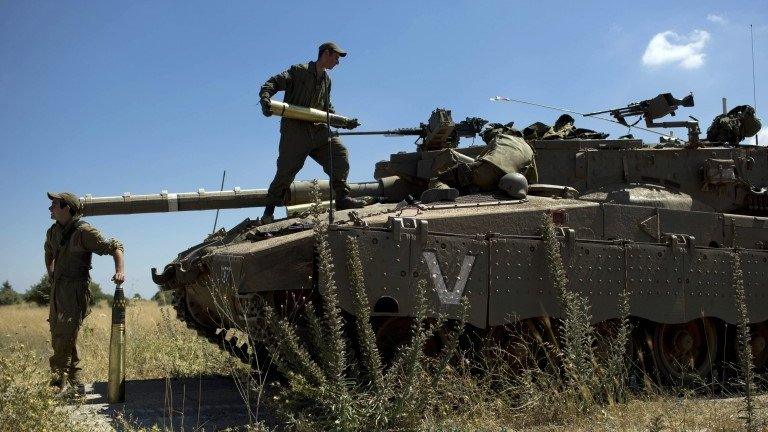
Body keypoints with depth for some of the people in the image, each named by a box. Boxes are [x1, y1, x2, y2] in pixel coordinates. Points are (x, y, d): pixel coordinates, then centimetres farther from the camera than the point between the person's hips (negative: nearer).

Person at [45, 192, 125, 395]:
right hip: (57, 290, 9)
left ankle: (60, 381, -9)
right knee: (58, 339, 12)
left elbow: (114, 247, -10)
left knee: (64, 337, -16)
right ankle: (74, 381, 21)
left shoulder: (84, 231, -12)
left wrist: (120, 270, -24)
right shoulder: (53, 231, 12)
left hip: (75, 292, -9)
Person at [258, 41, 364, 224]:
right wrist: (265, 98, -28)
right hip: (294, 129, -6)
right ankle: (269, 211, 8)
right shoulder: (299, 71, -2)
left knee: (339, 152, -9)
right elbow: (273, 83, -8)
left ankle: (342, 198, -2)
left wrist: (344, 123, 16)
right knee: (286, 171, -6)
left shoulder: (327, 80, 19)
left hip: (317, 129, 6)